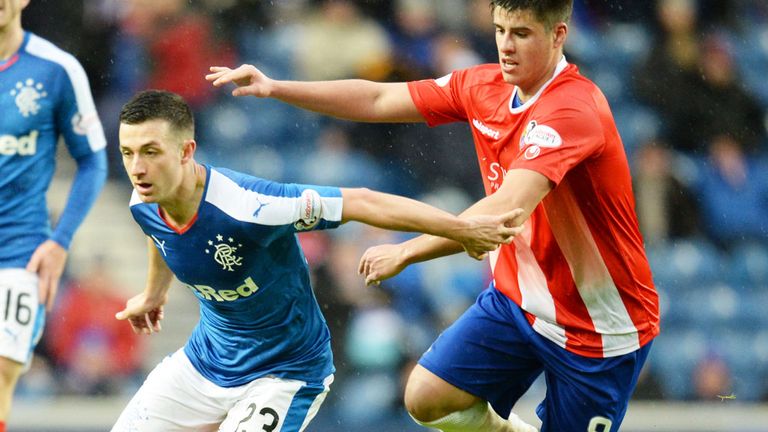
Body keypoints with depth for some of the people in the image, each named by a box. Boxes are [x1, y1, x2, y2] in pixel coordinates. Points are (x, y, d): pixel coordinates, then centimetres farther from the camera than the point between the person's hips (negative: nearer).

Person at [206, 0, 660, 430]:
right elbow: (379, 101, 5)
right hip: (516, 298, 7)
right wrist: (275, 88, -4)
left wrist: (407, 251, -41)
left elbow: (508, 207, -38)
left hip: (599, 327, -7)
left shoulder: (573, 109, -26)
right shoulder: (483, 86, -1)